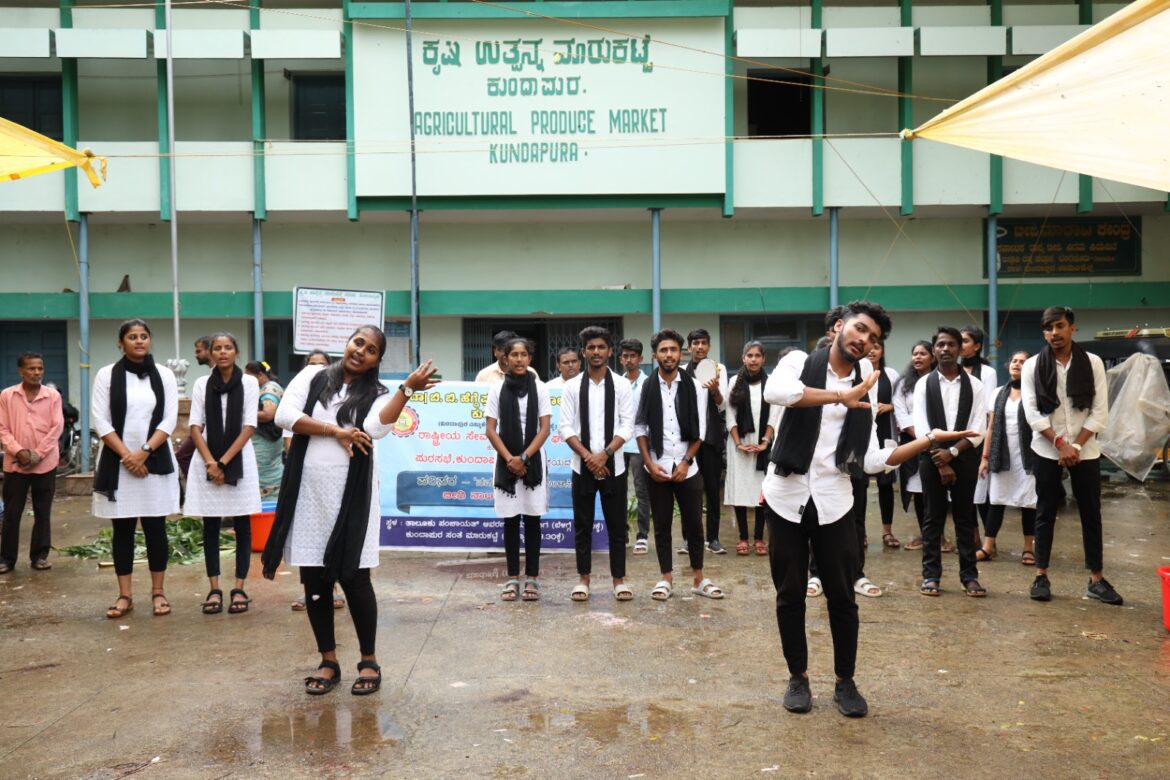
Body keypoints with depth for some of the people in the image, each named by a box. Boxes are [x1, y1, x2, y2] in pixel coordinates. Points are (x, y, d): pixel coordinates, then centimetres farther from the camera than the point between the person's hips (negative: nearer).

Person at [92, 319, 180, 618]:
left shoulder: (164, 375, 4)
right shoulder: (106, 374, 1)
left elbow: (169, 420, -1)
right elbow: (100, 420, -4)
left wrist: (144, 452, -12)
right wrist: (126, 455, -12)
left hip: (155, 462, 0)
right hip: (117, 463, 0)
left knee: (155, 528, 4)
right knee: (122, 529, 5)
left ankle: (157, 592, 12)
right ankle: (125, 595, 12)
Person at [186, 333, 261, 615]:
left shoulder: (249, 382, 0)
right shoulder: (201, 384, 5)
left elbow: (249, 427, -5)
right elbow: (195, 427, 2)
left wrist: (224, 462, -11)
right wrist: (211, 462, -11)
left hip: (239, 460, -1)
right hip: (207, 460, 2)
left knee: (242, 526, 2)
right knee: (210, 526, 4)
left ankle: (239, 589, 7)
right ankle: (214, 589, 9)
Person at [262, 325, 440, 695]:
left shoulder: (379, 395, 4)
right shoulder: (312, 376, 7)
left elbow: (375, 427, -17)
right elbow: (284, 415, -6)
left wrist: (408, 387, -26)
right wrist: (336, 431, -10)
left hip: (352, 497, -2)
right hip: (308, 494, 2)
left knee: (354, 579, -1)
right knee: (314, 580, 7)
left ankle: (369, 661, 15)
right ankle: (328, 661, 21)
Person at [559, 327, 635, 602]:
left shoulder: (621, 385, 0)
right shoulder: (572, 386, 2)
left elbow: (627, 426, -4)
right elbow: (565, 428, -2)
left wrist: (604, 454, -14)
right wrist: (588, 456, -13)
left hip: (613, 465, 0)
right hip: (582, 466, 1)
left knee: (616, 525, 5)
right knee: (582, 525, 7)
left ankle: (619, 579, 15)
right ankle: (583, 579, 17)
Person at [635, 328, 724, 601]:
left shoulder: (692, 386, -1)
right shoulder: (646, 386, -1)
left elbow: (699, 430, 0)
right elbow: (639, 428, 2)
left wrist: (685, 462, -7)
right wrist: (650, 463, -6)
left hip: (687, 468, 0)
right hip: (657, 468, 0)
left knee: (694, 523, 6)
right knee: (662, 525, 7)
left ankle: (699, 579, 17)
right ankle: (666, 578, 17)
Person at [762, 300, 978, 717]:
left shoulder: (865, 389, 7)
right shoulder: (799, 362, -3)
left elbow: (872, 460, 0)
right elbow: (774, 391, -29)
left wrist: (928, 440, -8)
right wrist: (840, 396, -23)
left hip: (833, 500, 3)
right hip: (786, 496, -2)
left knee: (842, 596, 6)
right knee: (790, 594, 7)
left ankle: (845, 682, 23)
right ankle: (798, 677, 24)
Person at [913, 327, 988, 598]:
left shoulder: (974, 385, 3)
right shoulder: (924, 384, 2)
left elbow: (979, 428, -3)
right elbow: (921, 427, -4)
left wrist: (952, 452, -15)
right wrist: (940, 462, -10)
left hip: (965, 458, 0)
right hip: (932, 457, 0)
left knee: (965, 518, 5)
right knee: (933, 518, 4)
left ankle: (969, 575, 11)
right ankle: (931, 575, 10)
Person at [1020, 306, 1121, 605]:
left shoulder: (1093, 363, 0)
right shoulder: (1032, 366, -1)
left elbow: (1099, 412, -3)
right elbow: (1032, 412, -6)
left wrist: (1075, 447, -11)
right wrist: (1060, 443, -14)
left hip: (1085, 451, 1)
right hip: (1047, 451, -1)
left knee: (1091, 513, 5)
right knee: (1046, 513, 5)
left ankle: (1097, 579, 12)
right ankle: (1041, 576, 12)